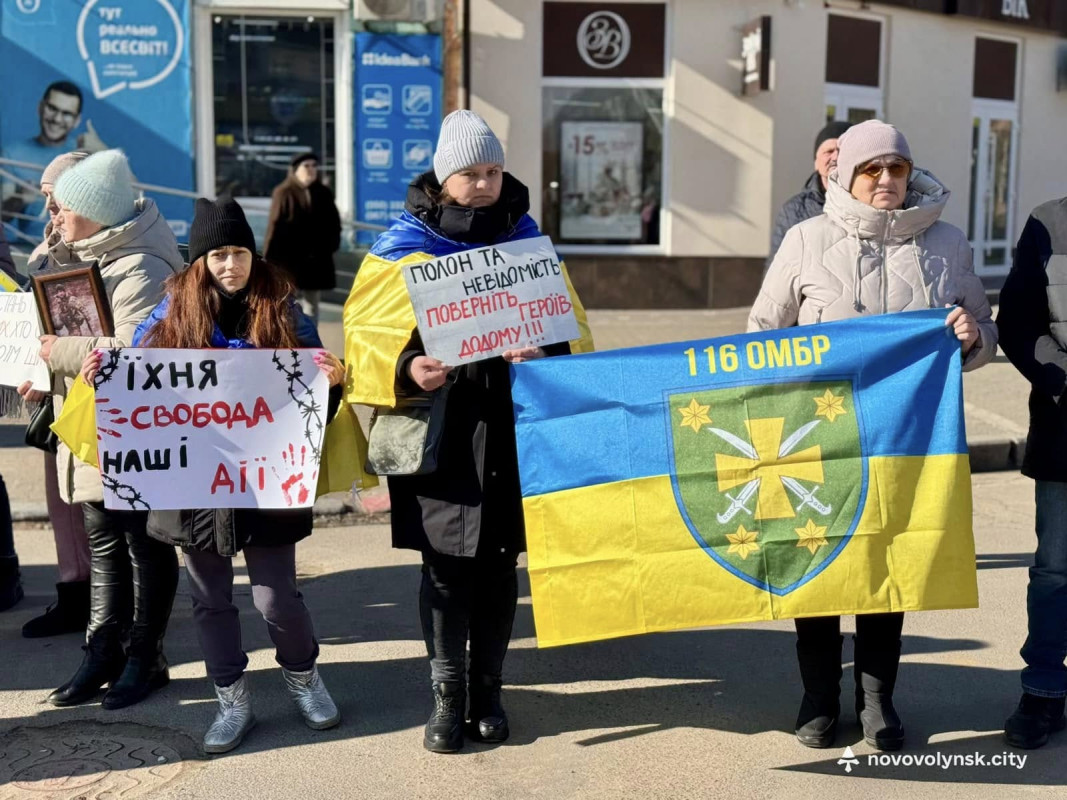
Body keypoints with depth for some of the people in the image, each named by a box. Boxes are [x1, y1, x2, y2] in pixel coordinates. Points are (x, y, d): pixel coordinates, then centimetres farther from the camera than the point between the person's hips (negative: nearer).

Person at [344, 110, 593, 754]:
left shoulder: (525, 238, 9)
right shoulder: (404, 244, 1)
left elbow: (568, 325, 9)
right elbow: (367, 331, -1)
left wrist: (543, 352, -13)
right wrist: (406, 369, -20)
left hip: (510, 428, 2)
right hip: (438, 429, -2)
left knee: (499, 566, 9)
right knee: (446, 568, 1)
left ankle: (488, 692, 24)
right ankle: (447, 696, 15)